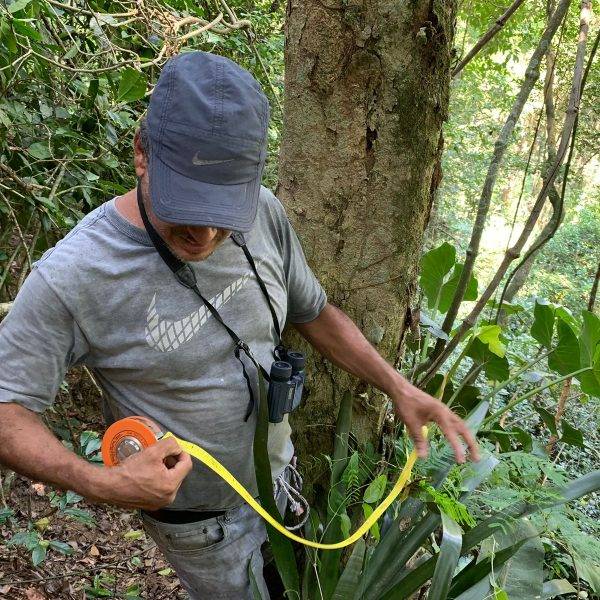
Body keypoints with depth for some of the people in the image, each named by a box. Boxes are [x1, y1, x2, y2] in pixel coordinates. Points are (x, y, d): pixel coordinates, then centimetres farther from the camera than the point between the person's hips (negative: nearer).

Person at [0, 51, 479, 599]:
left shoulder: (263, 214, -15)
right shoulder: (71, 277, -30)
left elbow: (313, 311, 0)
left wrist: (398, 388, -8)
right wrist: (101, 484, -36)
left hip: (280, 473, 5)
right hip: (198, 520, -5)